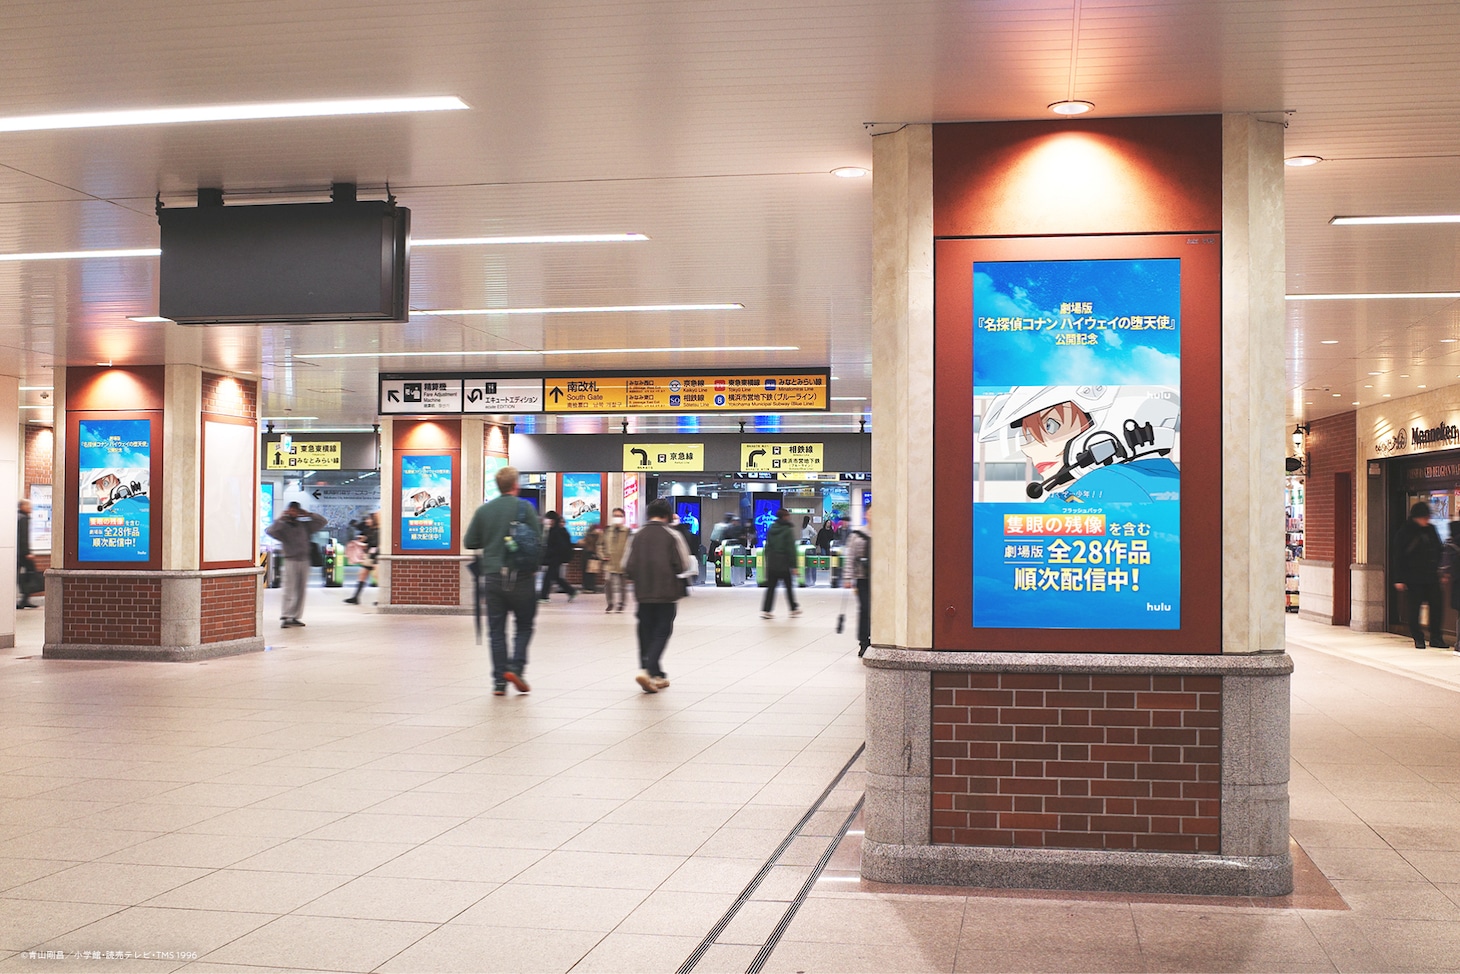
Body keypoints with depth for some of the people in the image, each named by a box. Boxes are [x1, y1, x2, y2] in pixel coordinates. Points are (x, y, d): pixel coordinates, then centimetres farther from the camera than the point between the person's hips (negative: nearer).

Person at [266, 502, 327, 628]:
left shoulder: (304, 525, 11)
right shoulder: (283, 526, -1)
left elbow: (322, 521, 15)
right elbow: (269, 531, -19)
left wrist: (308, 514, 6)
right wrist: (281, 518, -15)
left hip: (304, 560, 5)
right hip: (290, 560, -5)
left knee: (300, 591, 6)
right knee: (289, 590, -9)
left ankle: (295, 617, 12)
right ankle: (285, 617, -11)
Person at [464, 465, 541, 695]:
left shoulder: (484, 510, 4)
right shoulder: (525, 507, -5)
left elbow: (469, 542, 5)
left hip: (492, 576, 3)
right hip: (520, 577, -3)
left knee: (496, 630, 7)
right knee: (524, 625, 11)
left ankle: (499, 681, 5)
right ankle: (516, 667, -6)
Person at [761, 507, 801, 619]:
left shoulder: (771, 529, 8)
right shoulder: (788, 530, -10)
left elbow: (767, 547, 12)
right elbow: (791, 549, -12)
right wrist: (793, 565, -10)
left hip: (771, 563, 5)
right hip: (784, 564, -5)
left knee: (771, 587, 5)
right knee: (789, 586, 9)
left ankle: (765, 610, -2)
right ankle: (794, 609, 18)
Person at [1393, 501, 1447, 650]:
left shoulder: (1431, 529, 9)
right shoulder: (1404, 532, -5)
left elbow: (1438, 551, 17)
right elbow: (1398, 557, -5)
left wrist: (1441, 570, 7)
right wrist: (1399, 579, -9)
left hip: (1432, 577, 4)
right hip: (1413, 579, -4)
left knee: (1436, 607, 0)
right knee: (1414, 610, 1)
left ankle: (1436, 638, 11)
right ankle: (1418, 638, 12)